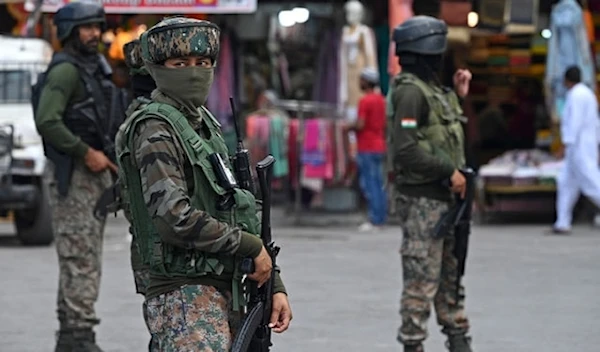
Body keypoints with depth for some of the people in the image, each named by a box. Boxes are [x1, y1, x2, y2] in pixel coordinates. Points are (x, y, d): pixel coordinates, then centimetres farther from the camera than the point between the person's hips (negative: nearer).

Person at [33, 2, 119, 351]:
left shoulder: (96, 67, 17)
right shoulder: (65, 70, -13)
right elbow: (47, 121, -24)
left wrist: (106, 158, 14)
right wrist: (86, 153, -21)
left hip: (95, 171, 10)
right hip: (74, 175, -10)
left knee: (88, 258, 12)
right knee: (80, 257, -11)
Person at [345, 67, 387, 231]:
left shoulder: (365, 101, -14)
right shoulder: (381, 99, 12)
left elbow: (360, 125, -19)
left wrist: (348, 127, -2)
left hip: (367, 148, -9)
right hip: (379, 146, 9)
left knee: (369, 183, -7)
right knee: (379, 184, 10)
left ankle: (374, 220, -10)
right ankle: (381, 218, 12)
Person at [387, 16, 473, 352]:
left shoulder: (432, 89, 15)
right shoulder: (410, 91, -15)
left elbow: (449, 135, 24)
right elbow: (406, 149, -23)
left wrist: (459, 97, 15)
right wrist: (450, 170, -19)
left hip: (442, 196, 10)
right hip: (422, 198, -10)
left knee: (450, 273, 16)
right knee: (423, 278, -6)